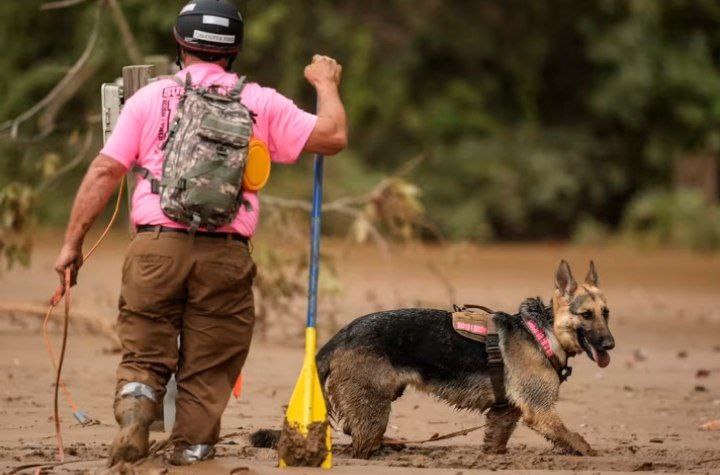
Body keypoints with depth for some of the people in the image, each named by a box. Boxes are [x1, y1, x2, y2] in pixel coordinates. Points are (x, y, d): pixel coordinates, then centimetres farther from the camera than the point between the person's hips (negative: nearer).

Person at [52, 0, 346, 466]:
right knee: (207, 374, 8)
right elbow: (333, 137, 7)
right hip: (225, 254, 0)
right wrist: (327, 84, 25)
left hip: (156, 247, 0)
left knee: (144, 355, 9)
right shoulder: (260, 103, 9)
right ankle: (190, 459, 4)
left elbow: (104, 171, 4)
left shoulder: (149, 98, 9)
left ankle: (134, 412, -19)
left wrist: (73, 242, 8)